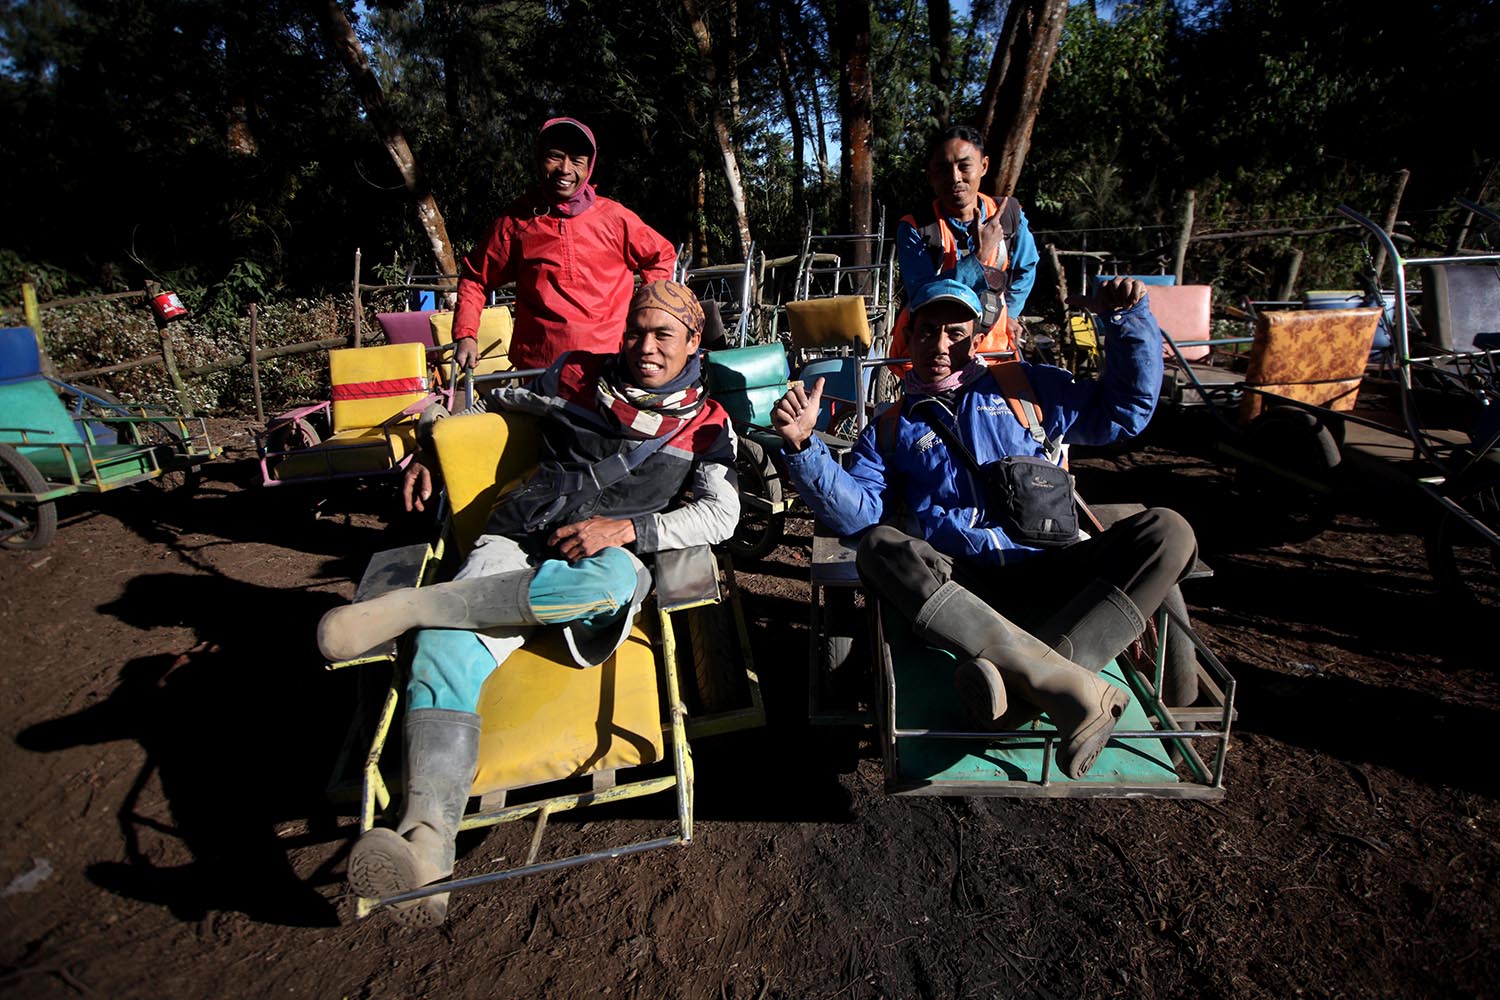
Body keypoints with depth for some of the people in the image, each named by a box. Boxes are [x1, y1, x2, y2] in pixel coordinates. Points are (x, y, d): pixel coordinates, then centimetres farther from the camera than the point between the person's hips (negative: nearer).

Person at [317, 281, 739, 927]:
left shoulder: (706, 423, 11)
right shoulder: (576, 377, 17)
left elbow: (721, 515, -2)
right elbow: (496, 404, 33)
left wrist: (626, 527, -15)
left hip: (603, 560, -2)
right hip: (514, 544, 2)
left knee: (617, 578, -40)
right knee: (444, 654, -28)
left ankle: (405, 607, -31)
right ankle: (427, 842, -41)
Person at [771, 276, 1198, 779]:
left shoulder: (1022, 386, 20)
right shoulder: (891, 427, 18)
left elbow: (1124, 408, 18)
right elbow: (856, 510, 4)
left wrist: (1128, 319, 6)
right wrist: (804, 446, -10)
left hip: (1047, 573, 1)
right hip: (958, 588, -1)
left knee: (1166, 530, -22)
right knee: (879, 548, -31)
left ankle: (1023, 685, -38)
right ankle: (1073, 687, -41)